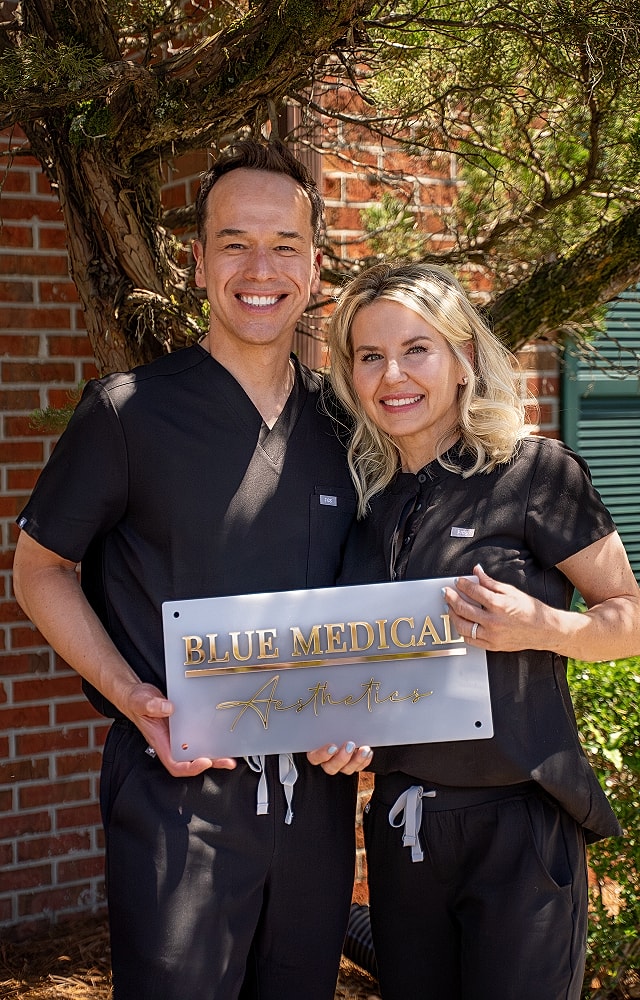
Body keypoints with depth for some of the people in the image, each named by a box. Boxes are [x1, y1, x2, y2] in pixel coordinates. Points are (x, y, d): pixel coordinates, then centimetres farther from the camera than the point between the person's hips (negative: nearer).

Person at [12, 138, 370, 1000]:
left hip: (316, 791, 5)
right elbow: (40, 572, -1)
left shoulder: (341, 422, 5)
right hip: (180, 794, -4)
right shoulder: (131, 411, -8)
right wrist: (133, 698, -15)